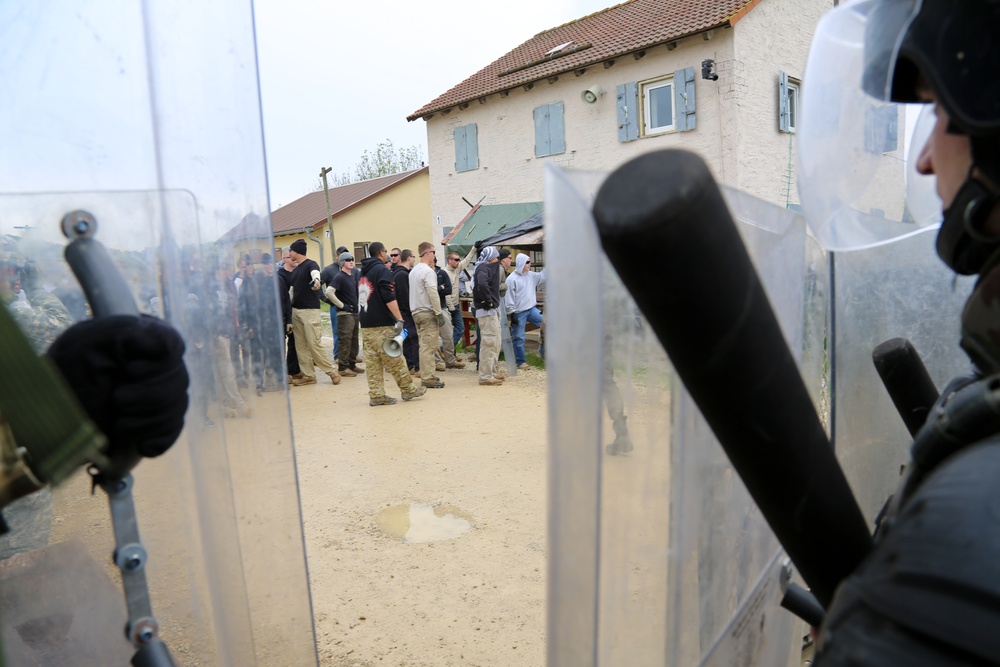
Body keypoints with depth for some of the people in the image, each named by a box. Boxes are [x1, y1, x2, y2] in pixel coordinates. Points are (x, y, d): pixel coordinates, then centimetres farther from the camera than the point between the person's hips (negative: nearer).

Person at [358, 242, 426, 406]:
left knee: (372, 360, 5)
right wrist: (399, 319, -21)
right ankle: (409, 389, 8)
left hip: (366, 324, 8)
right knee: (394, 359, -1)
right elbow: (389, 298, -19)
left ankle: (376, 395, 7)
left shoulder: (363, 272, 17)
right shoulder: (382, 270, -8)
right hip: (382, 324, -8)